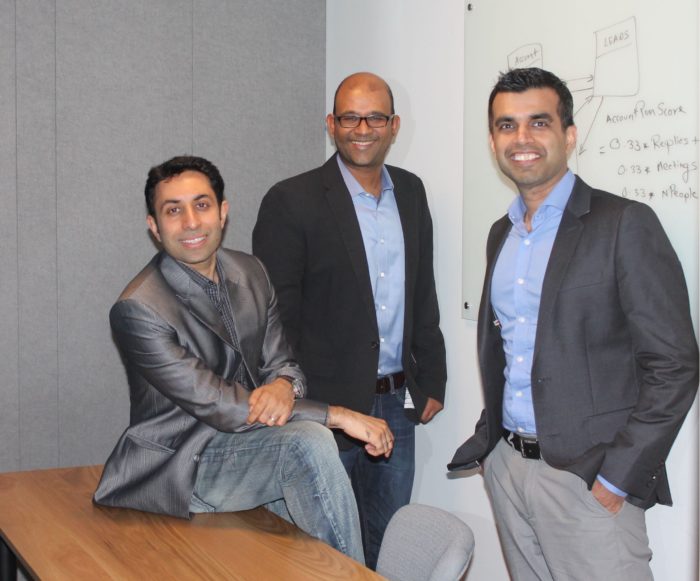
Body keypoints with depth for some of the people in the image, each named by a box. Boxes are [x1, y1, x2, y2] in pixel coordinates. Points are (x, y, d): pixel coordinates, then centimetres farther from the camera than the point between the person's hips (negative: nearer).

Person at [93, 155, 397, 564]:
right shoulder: (138, 310, -19)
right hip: (181, 466, -7)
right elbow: (219, 407, -22)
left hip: (243, 444, 7)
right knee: (309, 442, -28)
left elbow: (281, 362, 9)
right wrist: (339, 415, -22)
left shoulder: (251, 273, 4)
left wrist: (283, 386, -19)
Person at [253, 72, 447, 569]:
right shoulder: (292, 202, -11)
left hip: (397, 403, 6)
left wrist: (432, 380, 12)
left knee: (390, 546, 17)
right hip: (326, 407, -5)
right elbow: (276, 317, -11)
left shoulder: (411, 192, 8)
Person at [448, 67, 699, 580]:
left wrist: (617, 476, -15)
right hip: (505, 466, 6)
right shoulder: (501, 233, 12)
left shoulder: (625, 224, -10)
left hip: (587, 477, -6)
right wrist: (490, 439, 13)